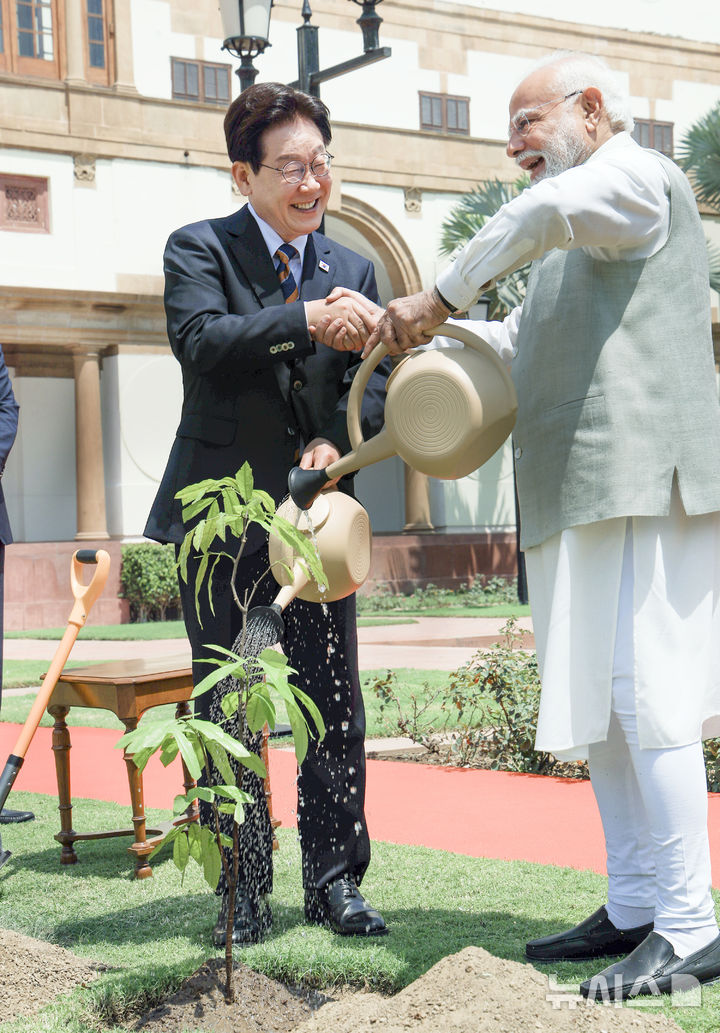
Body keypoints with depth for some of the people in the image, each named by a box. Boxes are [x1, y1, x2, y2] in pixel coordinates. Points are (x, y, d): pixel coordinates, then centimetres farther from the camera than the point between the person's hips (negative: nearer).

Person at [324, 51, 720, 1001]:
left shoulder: (640, 176, -1)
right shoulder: (577, 243, 28)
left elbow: (544, 210, -22)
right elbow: (524, 342, 29)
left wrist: (438, 298, -14)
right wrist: (416, 333, 15)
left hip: (643, 485, -10)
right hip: (583, 495, 10)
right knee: (597, 708, 9)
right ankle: (635, 911, 16)